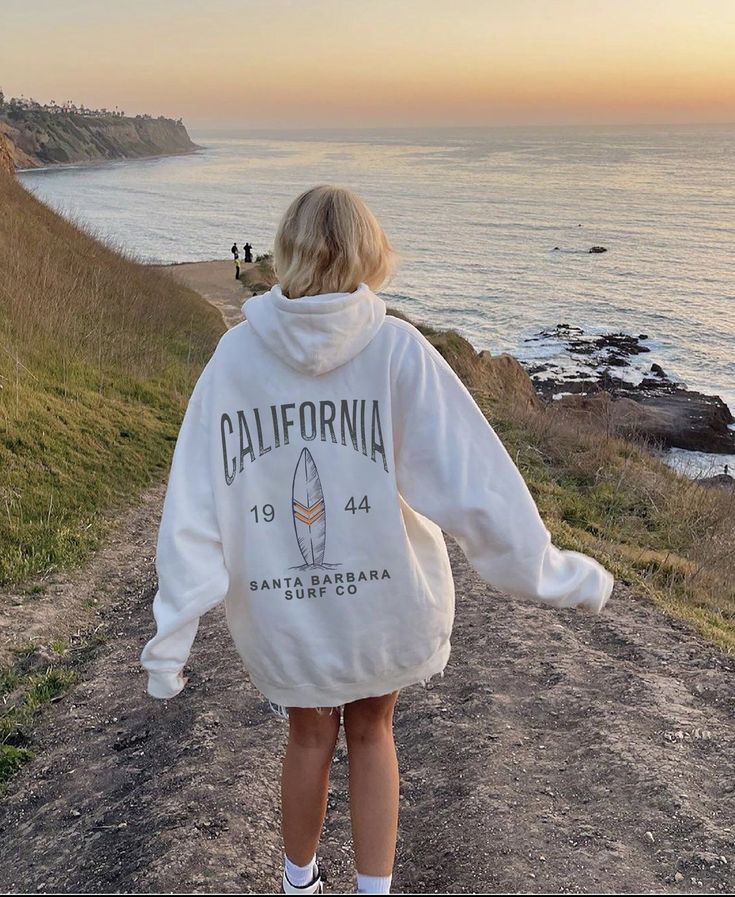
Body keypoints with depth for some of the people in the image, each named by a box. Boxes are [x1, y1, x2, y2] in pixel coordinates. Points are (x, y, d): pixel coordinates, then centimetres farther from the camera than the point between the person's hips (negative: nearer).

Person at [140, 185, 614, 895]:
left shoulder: (234, 356, -11)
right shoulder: (396, 350, -16)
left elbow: (192, 506, -11)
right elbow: (473, 484, -18)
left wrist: (172, 634, -5)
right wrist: (551, 574, -7)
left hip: (280, 614, 2)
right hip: (384, 601, -1)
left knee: (311, 737, 27)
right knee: (370, 732, 26)